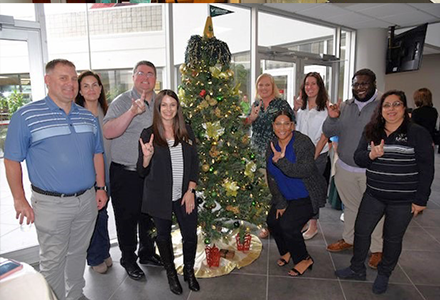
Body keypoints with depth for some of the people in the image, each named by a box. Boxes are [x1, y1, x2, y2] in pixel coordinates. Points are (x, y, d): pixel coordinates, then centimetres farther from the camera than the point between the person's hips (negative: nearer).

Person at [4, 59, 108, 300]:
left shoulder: (89, 117, 7)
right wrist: (20, 200, -7)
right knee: (52, 261, 9)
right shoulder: (26, 116, -7)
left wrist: (100, 187, 9)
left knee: (78, 254, 20)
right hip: (51, 204, -4)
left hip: (87, 200, 5)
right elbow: (12, 160, -5)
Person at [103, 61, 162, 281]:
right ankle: (128, 259, 30)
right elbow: (108, 132, -23)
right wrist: (132, 111, -34)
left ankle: (147, 252, 39)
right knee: (127, 217, 9)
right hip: (126, 174, -5)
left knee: (150, 215, 18)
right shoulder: (122, 102, -8)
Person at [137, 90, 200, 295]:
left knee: (190, 235, 7)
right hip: (159, 197, -2)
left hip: (184, 195, 2)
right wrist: (147, 156, -26)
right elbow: (143, 172, -5)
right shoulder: (149, 134, -7)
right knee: (164, 235, 14)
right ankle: (171, 273, 38)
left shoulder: (186, 131, 2)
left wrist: (191, 190, -4)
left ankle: (189, 271, 35)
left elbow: (194, 162, 4)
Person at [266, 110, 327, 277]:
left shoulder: (303, 142, -20)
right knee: (272, 221, 2)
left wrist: (281, 161, -40)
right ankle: (287, 251, 30)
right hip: (286, 195, 7)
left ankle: (304, 259, 11)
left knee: (288, 225, -16)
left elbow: (305, 171, -31)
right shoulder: (272, 146, -2)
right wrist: (280, 202, -3)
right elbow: (271, 177, 0)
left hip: (307, 196, -6)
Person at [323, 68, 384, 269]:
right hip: (345, 168, 5)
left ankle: (377, 249, 27)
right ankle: (349, 239, 39)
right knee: (350, 206, 20)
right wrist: (332, 118, -14)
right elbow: (329, 133, 5)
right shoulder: (344, 107, 6)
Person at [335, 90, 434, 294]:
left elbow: (426, 168, -8)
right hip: (373, 195, 4)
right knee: (361, 231, 9)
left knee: (393, 239, 12)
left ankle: (384, 275, 35)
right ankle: (357, 269, 31)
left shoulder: (418, 133, -8)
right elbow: (358, 158, 0)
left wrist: (421, 199, -9)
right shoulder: (371, 132, 4)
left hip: (403, 200, -3)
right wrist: (371, 155, -23)